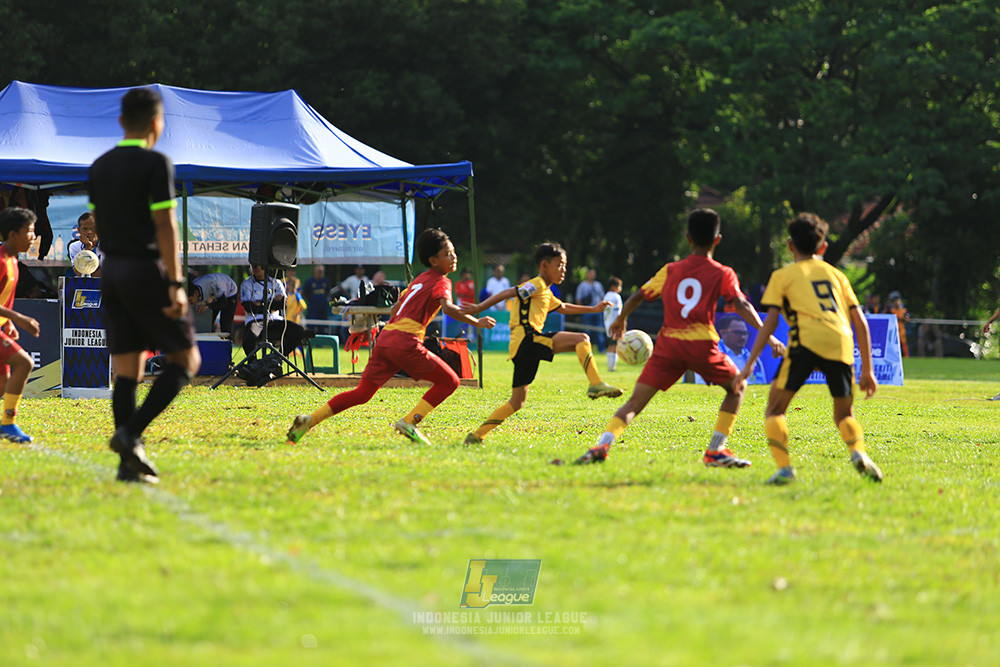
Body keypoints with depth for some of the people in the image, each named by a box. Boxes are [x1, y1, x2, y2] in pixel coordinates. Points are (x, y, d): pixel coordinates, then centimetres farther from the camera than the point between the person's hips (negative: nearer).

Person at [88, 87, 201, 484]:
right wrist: (175, 283, -17)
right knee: (185, 359, 2)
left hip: (112, 272, 7)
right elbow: (165, 226, -15)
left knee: (126, 368, 7)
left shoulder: (99, 167, 11)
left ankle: (129, 460, 1)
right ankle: (131, 433, -12)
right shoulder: (156, 164, -10)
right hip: (147, 269, -7)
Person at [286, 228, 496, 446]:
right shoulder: (441, 282, 0)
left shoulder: (420, 280, 25)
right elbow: (448, 308, -20)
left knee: (362, 393, 11)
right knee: (449, 381, 0)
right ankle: (410, 422, -9)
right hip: (406, 343, -8)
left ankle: (310, 420, 3)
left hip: (385, 338, 8)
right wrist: (476, 322, -14)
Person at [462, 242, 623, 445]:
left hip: (522, 350, 10)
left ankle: (477, 436, 10)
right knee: (581, 339, -15)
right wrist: (479, 308, -19)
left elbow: (563, 308, 45)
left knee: (517, 402, 12)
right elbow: (507, 294, -10)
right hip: (526, 338, -10)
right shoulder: (536, 285, -1)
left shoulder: (546, 294, 29)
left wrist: (593, 309, 47)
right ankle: (596, 384, -27)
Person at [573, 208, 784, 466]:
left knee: (635, 401, 2)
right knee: (737, 387, 21)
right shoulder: (722, 274, 7)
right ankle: (715, 451, 12)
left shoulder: (670, 271, 15)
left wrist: (621, 319, 38)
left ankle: (602, 445, -21)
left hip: (668, 344, 2)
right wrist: (767, 335, -9)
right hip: (702, 345, -2)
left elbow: (638, 297, 20)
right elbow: (742, 305, -6)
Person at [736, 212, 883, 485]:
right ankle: (858, 451, -12)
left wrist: (750, 363, 7)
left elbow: (770, 321, 8)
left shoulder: (783, 276, 20)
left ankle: (784, 467, -15)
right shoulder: (836, 275, 29)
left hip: (807, 340, -3)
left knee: (775, 410, 5)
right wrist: (867, 369, 24)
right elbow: (860, 322, 22)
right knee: (844, 414, 18)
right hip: (841, 344, 3)